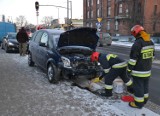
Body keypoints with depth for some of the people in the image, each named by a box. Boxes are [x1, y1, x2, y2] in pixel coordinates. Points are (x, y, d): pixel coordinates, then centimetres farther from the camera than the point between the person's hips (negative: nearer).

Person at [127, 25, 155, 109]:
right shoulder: (151, 42, 6)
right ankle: (144, 100, 34)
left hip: (138, 71, -8)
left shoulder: (137, 43, -22)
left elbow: (133, 58, -21)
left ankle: (138, 103, 14)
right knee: (145, 85, 20)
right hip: (147, 70, 8)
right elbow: (152, 56, 15)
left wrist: (129, 69, -11)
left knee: (138, 86, 3)